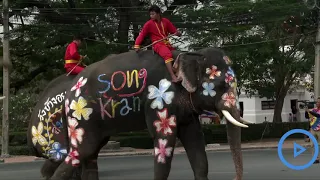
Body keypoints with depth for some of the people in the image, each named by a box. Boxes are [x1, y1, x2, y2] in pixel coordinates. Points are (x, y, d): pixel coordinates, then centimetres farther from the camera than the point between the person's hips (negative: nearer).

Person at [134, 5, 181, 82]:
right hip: (158, 44, -6)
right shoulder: (149, 24, 1)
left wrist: (177, 33, -10)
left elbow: (175, 31, 14)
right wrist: (137, 45, -15)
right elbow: (142, 34, -2)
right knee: (168, 54, -33)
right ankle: (173, 77, -45)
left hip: (167, 44, 6)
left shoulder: (165, 21, 8)